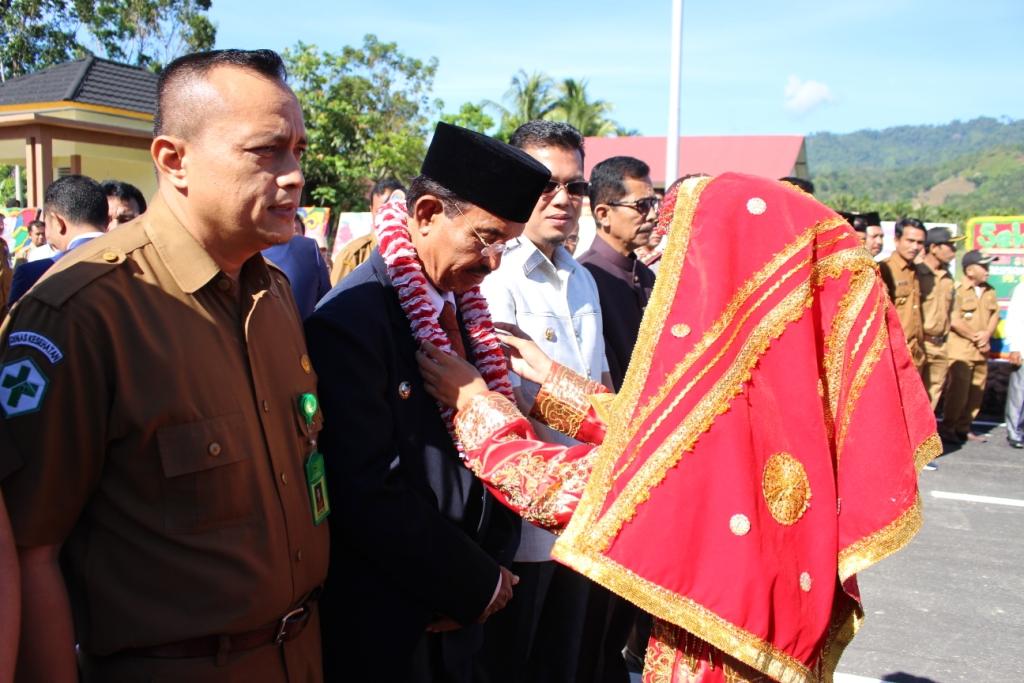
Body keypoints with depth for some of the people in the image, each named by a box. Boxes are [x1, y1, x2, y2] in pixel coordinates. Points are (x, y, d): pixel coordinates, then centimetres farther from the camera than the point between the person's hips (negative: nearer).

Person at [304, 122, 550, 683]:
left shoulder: (462, 305, 1)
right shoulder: (351, 320, -21)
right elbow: (370, 495, -24)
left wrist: (493, 560, -3)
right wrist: (478, 584, -14)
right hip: (386, 626, -6)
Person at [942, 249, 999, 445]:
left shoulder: (989, 291, 13)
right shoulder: (957, 291, -10)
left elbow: (995, 314, 12)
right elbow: (954, 321, -16)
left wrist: (986, 335, -6)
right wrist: (977, 338, -10)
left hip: (981, 351, 7)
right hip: (961, 350, -7)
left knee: (976, 392, 10)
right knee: (958, 391, -7)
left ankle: (963, 428, 21)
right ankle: (947, 429, 5)